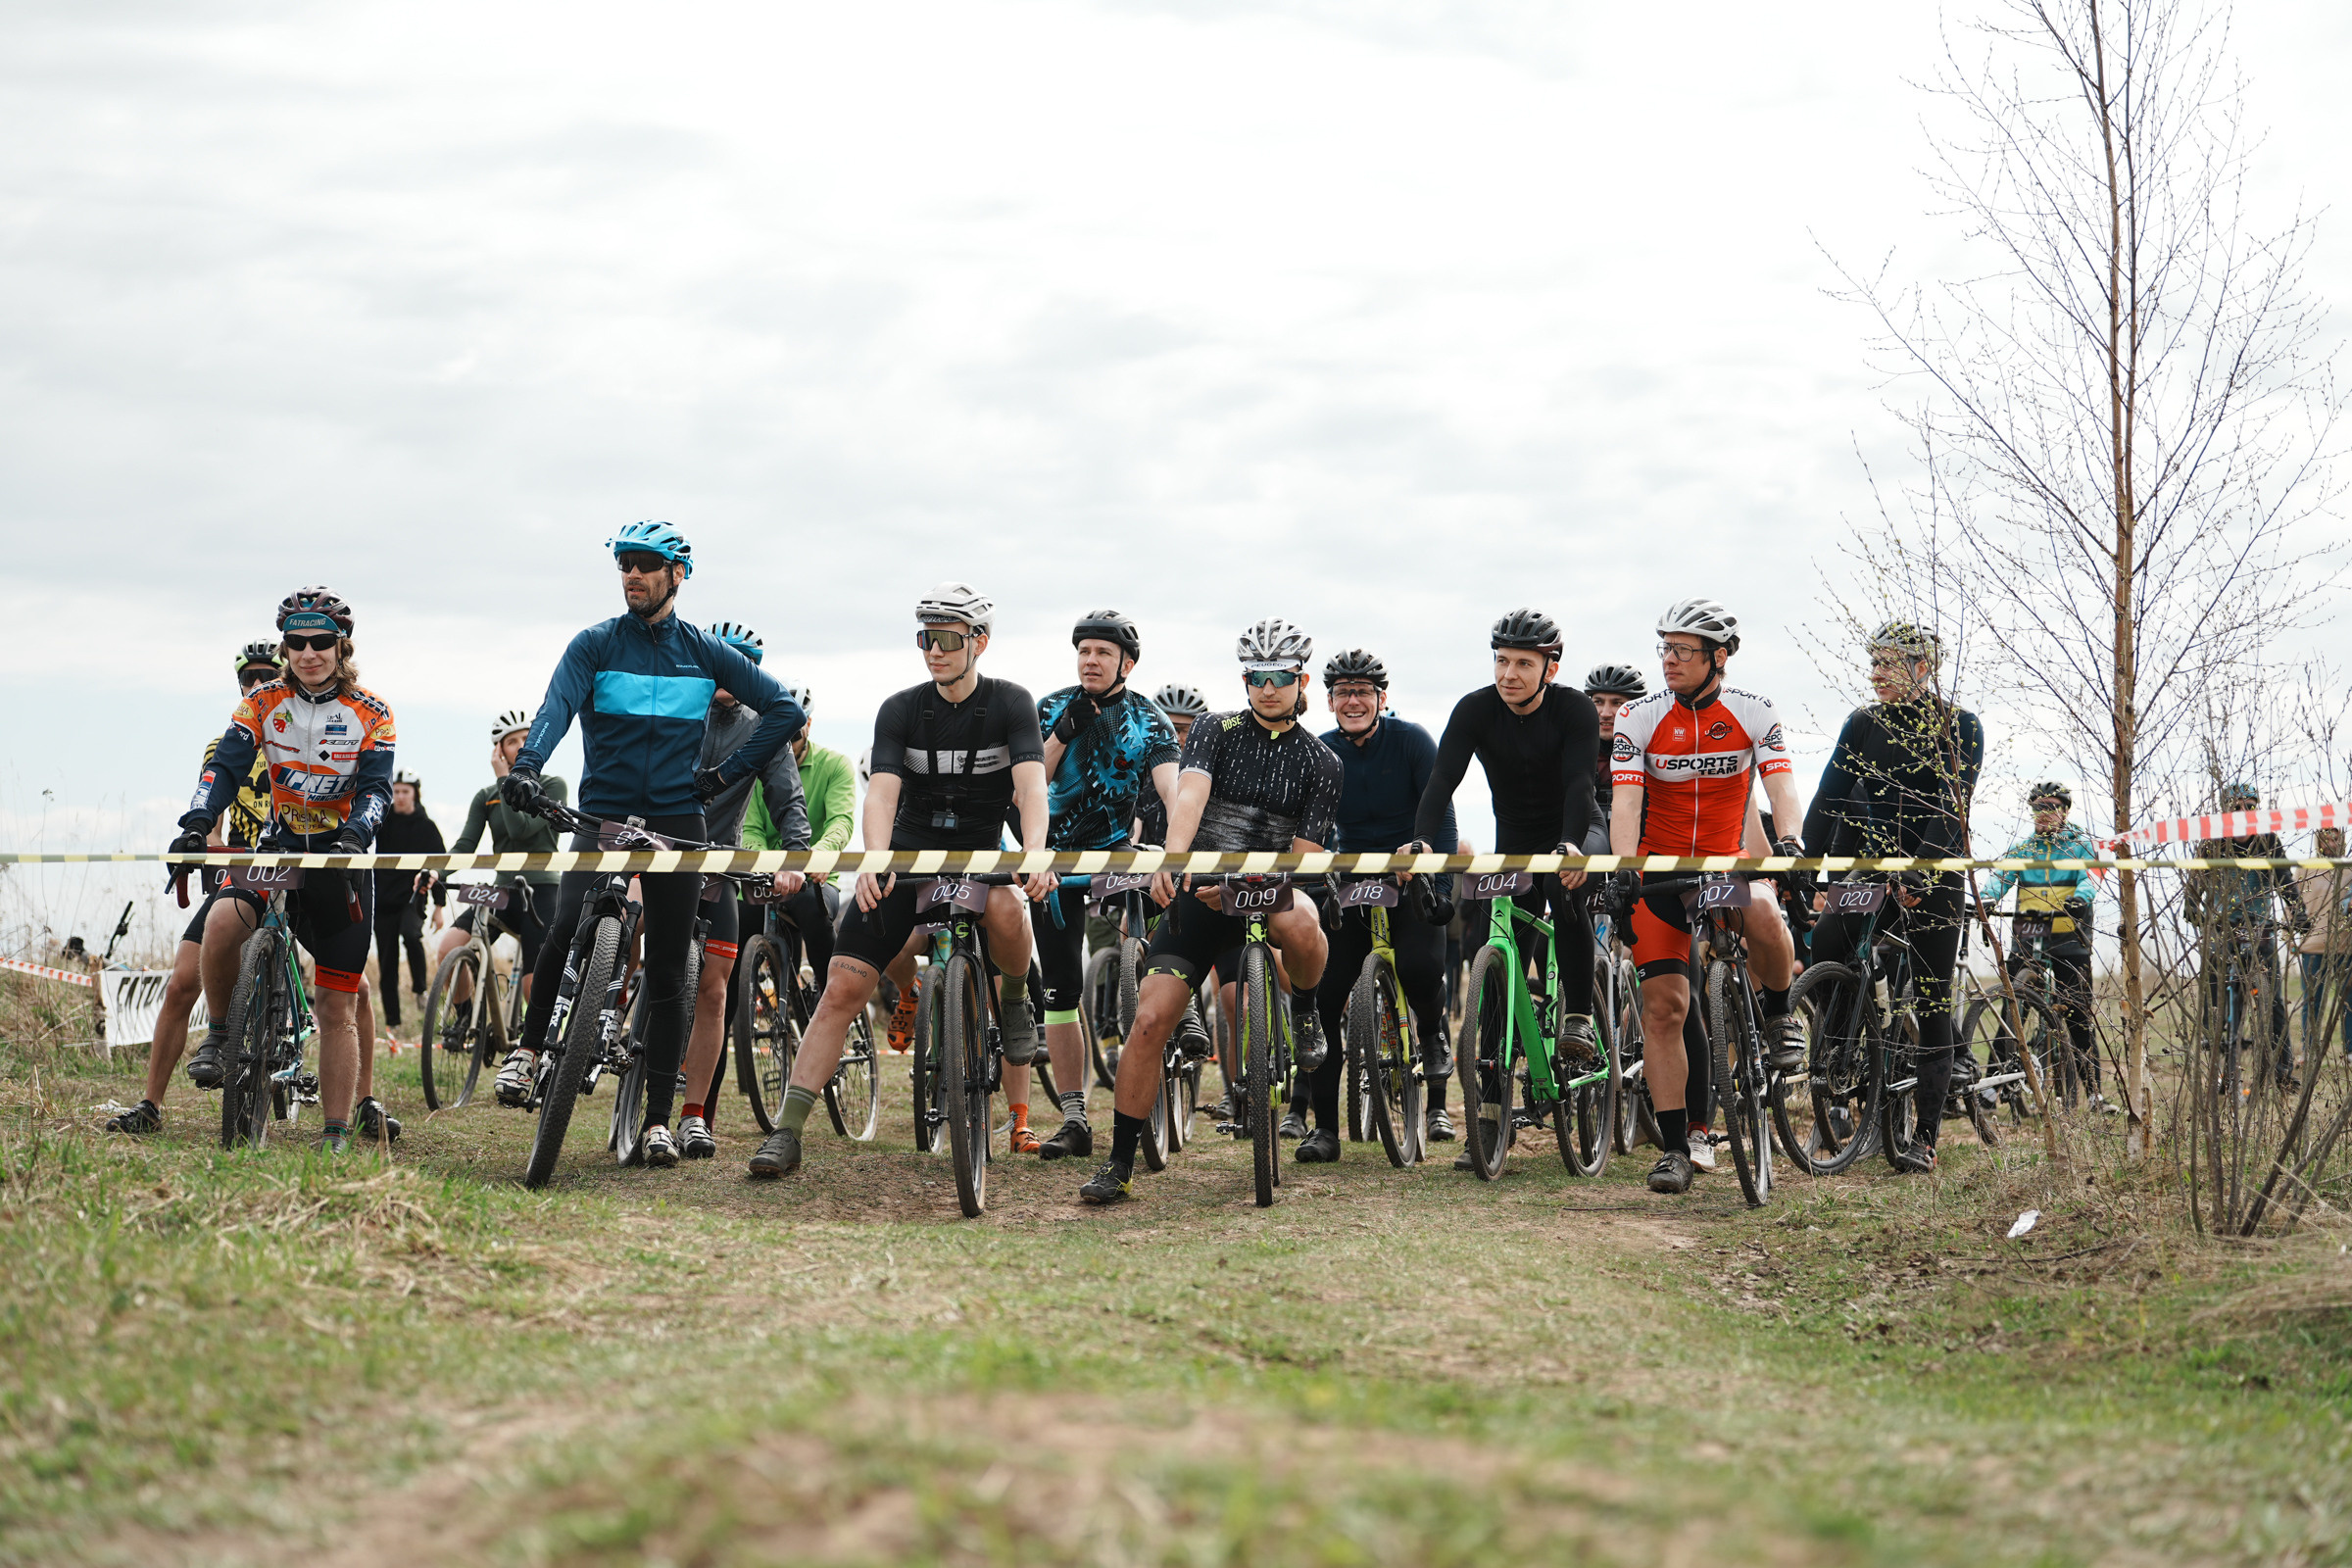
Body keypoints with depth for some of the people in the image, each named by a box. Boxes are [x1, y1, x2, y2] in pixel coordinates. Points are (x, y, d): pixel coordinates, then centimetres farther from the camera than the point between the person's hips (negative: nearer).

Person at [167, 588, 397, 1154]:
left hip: (342, 859, -2)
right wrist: (195, 825, -30)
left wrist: (354, 836, -35)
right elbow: (226, 766, -12)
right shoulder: (263, 702, -2)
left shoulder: (371, 713, -6)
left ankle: (335, 1133, 3)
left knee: (338, 1009, -2)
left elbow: (376, 788, -14)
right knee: (220, 933, -25)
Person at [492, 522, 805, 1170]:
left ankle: (659, 1118, 6)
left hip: (676, 822, 1)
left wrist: (728, 772, 1)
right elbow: (556, 708, -16)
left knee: (667, 974, 2)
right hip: (602, 816, -1)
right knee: (567, 929, -27)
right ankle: (529, 1048, -5)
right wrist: (524, 768, -35)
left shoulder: (705, 653, 5)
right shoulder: (594, 646, 1)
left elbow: (784, 709, 9)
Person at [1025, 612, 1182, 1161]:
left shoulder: (1148, 722, -1)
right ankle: (1074, 1120, -1)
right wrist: (1063, 734, -17)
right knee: (1059, 992, -4)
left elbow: (1171, 787, -16)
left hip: (1115, 848, -1)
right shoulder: (1051, 709, 4)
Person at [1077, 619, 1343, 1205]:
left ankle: (1305, 1012, -4)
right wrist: (1172, 860, -39)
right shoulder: (1216, 732, 0)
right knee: (1150, 1019, -13)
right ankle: (1120, 1165, -2)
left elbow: (1303, 857, -6)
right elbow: (1190, 795, -19)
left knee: (1299, 922, -38)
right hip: (1200, 893, 1)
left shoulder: (1321, 764, 1)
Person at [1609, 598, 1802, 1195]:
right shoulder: (1639, 718, -8)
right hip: (1660, 869, 0)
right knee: (1664, 1007, -8)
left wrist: (1791, 844, -36)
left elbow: (1781, 787, -16)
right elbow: (1625, 799, -17)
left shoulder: (1753, 714, -6)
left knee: (1765, 922, -34)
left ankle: (1778, 1010, 0)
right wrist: (1624, 869, -33)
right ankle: (1674, 1149, -3)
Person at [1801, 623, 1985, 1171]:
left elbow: (1952, 808, -17)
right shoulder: (1864, 722, 3)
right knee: (1825, 948, -23)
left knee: (1932, 1001, -3)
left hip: (1934, 869, -3)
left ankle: (1926, 1136, -2)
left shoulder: (1959, 726, -8)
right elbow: (1829, 797, -3)